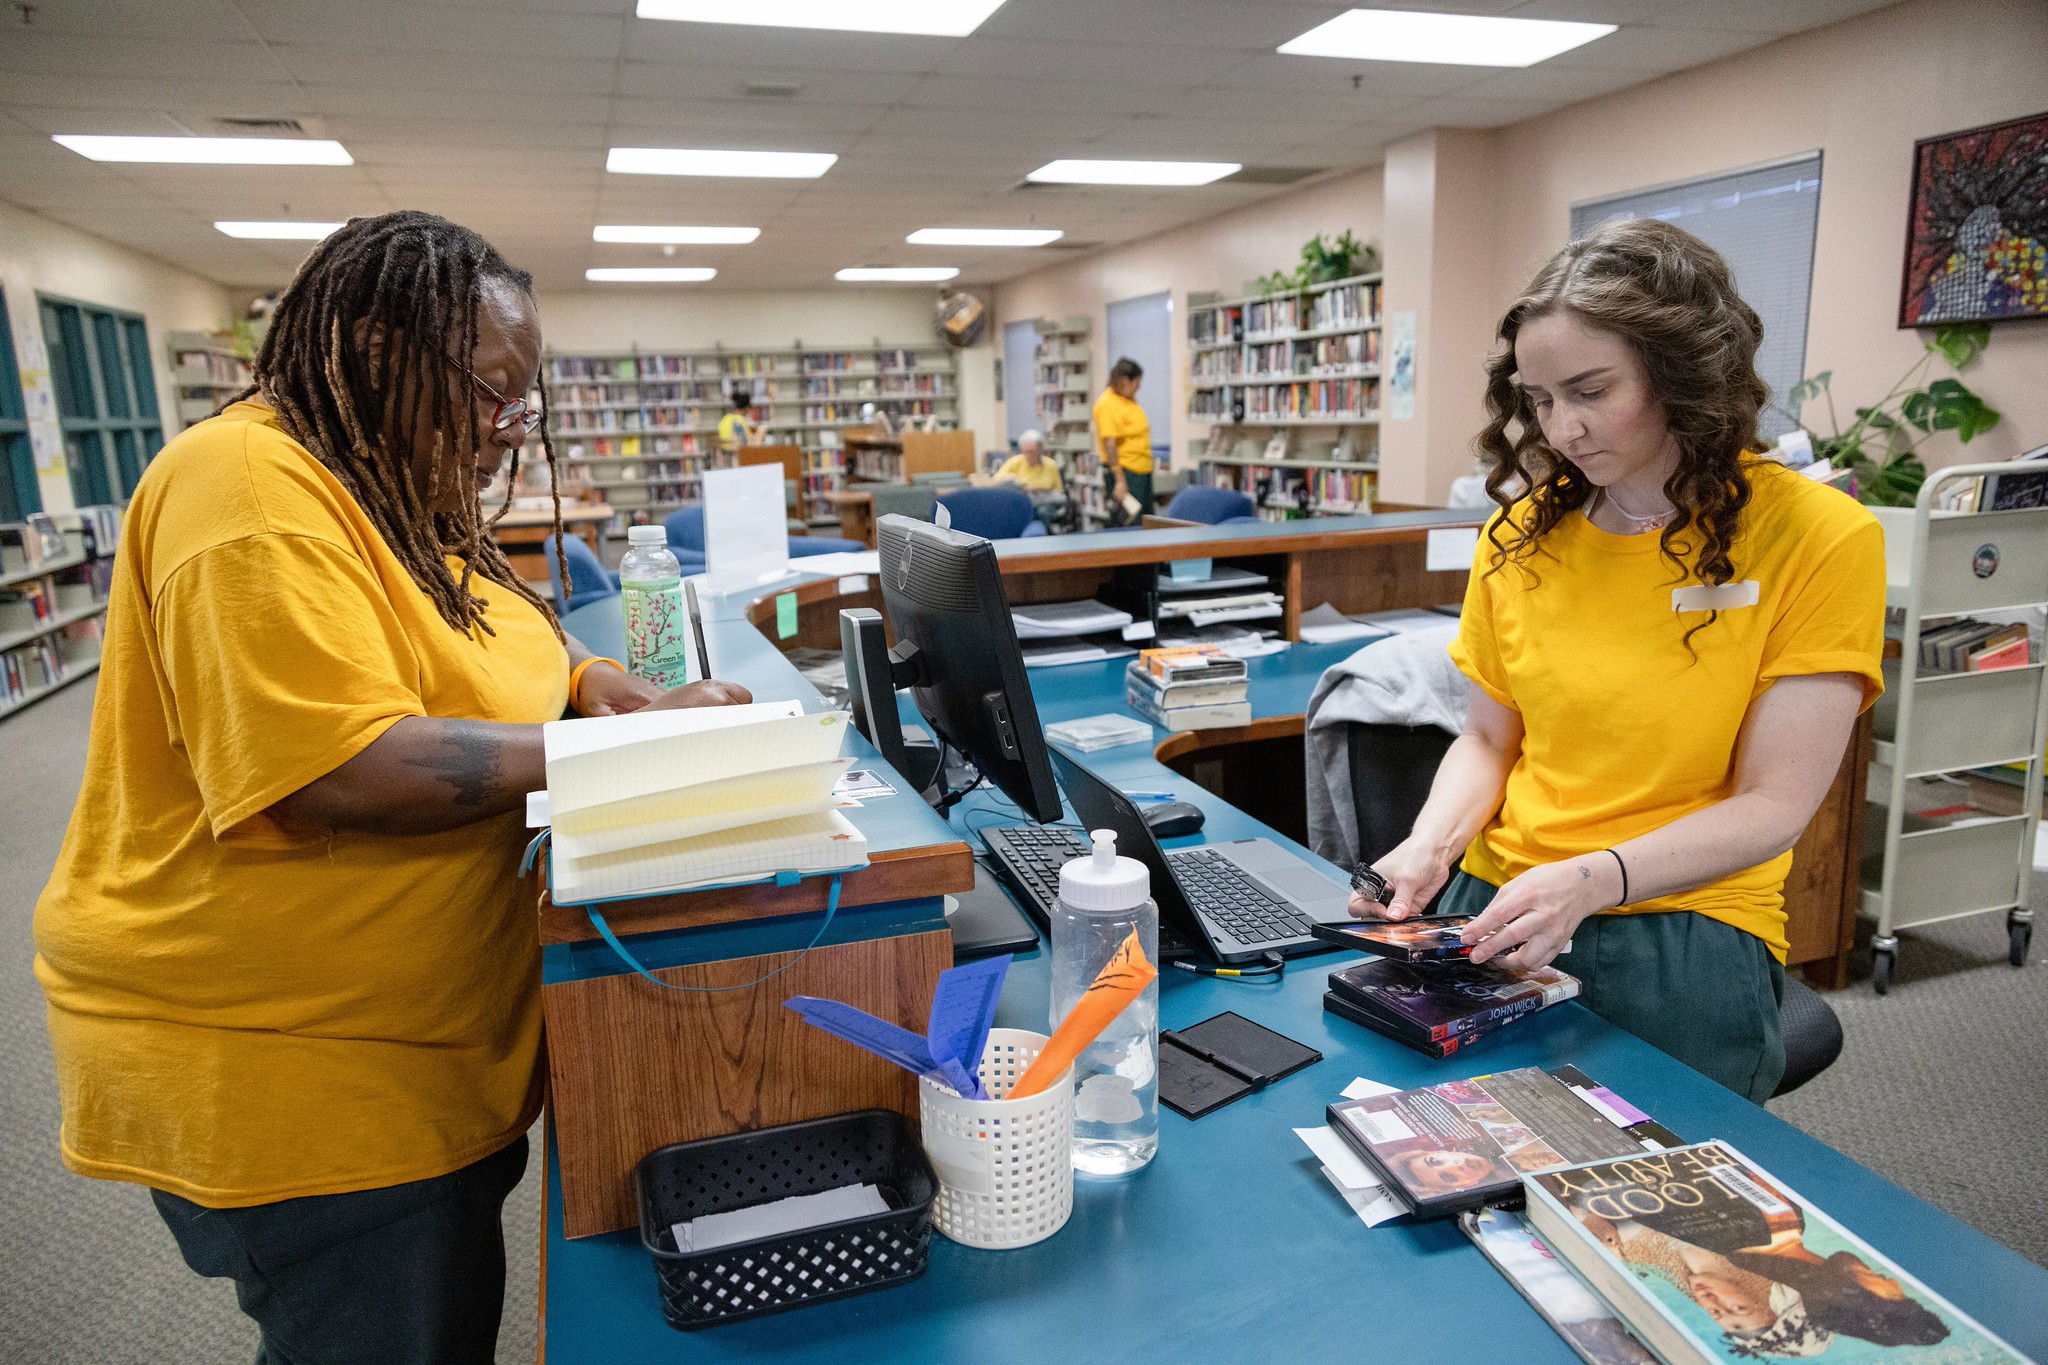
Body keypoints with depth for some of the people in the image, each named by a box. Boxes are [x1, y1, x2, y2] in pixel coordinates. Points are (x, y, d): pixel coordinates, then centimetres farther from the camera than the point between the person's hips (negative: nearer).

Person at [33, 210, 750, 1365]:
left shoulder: (400, 491, 8)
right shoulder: (254, 492, -23)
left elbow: (443, 651, 21)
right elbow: (342, 775, -32)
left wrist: (584, 677, 0)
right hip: (291, 1069, -9)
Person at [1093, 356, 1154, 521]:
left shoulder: (1129, 399, 13)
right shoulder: (1107, 404, -17)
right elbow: (1109, 444, -23)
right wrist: (1120, 481, -27)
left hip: (1143, 471, 10)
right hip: (1124, 472, -10)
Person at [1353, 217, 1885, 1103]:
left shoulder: (1820, 538, -6)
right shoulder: (1523, 530, 7)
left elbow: (1773, 805, -8)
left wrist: (1590, 879, -23)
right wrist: (1432, 842, -8)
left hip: (1684, 929, -3)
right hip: (1498, 907, 3)